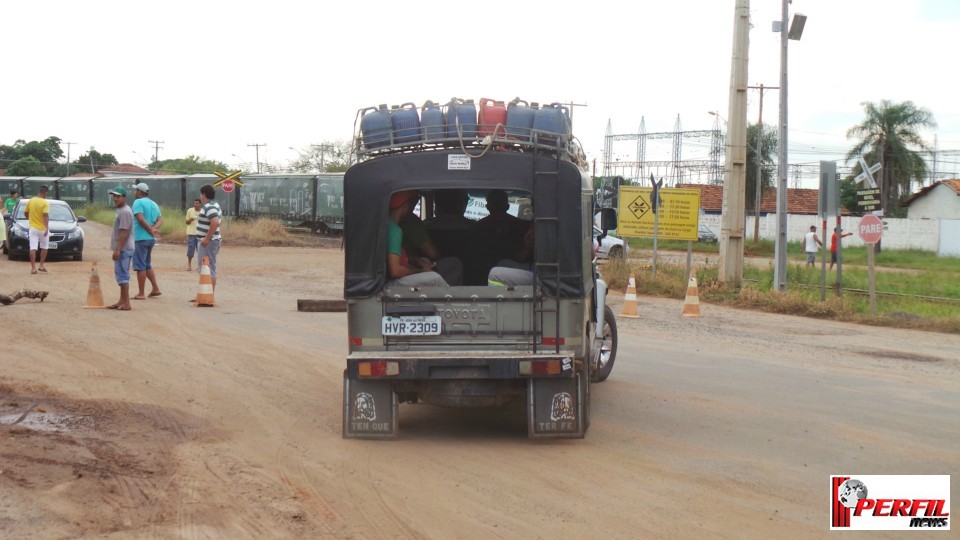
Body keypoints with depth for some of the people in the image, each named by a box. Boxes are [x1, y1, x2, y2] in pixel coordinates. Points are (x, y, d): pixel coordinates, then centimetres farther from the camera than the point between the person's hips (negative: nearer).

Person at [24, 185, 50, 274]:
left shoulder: (30, 201, 3)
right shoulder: (45, 203, -12)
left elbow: (25, 213, 13)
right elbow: (46, 216, -20)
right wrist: (47, 228, -22)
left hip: (33, 228, 3)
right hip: (43, 228, -3)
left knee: (33, 248, -2)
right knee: (44, 247, 16)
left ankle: (33, 268, -10)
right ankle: (41, 266, 14)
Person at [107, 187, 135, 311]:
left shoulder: (125, 212, -16)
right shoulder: (121, 211, 16)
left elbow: (124, 232, -22)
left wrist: (117, 249, -24)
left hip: (124, 249, -11)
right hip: (123, 249, 11)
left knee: (122, 275, -10)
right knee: (121, 275, 14)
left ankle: (126, 303, -10)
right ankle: (122, 301, 20)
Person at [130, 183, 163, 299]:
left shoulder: (138, 202, -9)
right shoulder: (154, 204, 15)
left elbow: (140, 218, -21)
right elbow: (160, 220, 7)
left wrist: (150, 229, -14)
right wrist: (153, 229, -8)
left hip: (141, 238, -8)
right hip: (151, 239, 8)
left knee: (140, 266, -4)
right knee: (147, 265, 20)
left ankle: (141, 294, -2)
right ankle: (155, 288, 17)